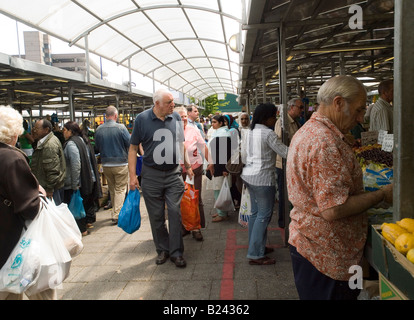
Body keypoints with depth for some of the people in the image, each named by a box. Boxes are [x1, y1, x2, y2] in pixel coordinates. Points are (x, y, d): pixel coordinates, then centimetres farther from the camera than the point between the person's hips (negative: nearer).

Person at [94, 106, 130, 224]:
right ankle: (117, 215, -1)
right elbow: (130, 143, -10)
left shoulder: (99, 129, -2)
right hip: (121, 163, -4)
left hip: (106, 164, 4)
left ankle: (115, 212, 28)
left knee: (112, 189, 17)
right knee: (120, 189, 3)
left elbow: (97, 147, 8)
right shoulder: (121, 128, -15)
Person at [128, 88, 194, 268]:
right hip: (151, 176, -1)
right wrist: (132, 175, -9)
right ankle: (162, 250, 25)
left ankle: (176, 252, 10)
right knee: (156, 216, 8)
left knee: (175, 212, -2)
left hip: (174, 174, 2)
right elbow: (133, 148, -3)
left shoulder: (176, 117, 2)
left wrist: (187, 166, 16)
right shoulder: (142, 119, -7)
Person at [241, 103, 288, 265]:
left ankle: (255, 247, 25)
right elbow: (285, 152, -13)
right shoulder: (268, 133, -15)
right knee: (264, 215, -4)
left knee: (255, 212, 16)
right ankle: (256, 255, -1)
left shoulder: (251, 131, 12)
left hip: (249, 174, 9)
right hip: (263, 178, -9)